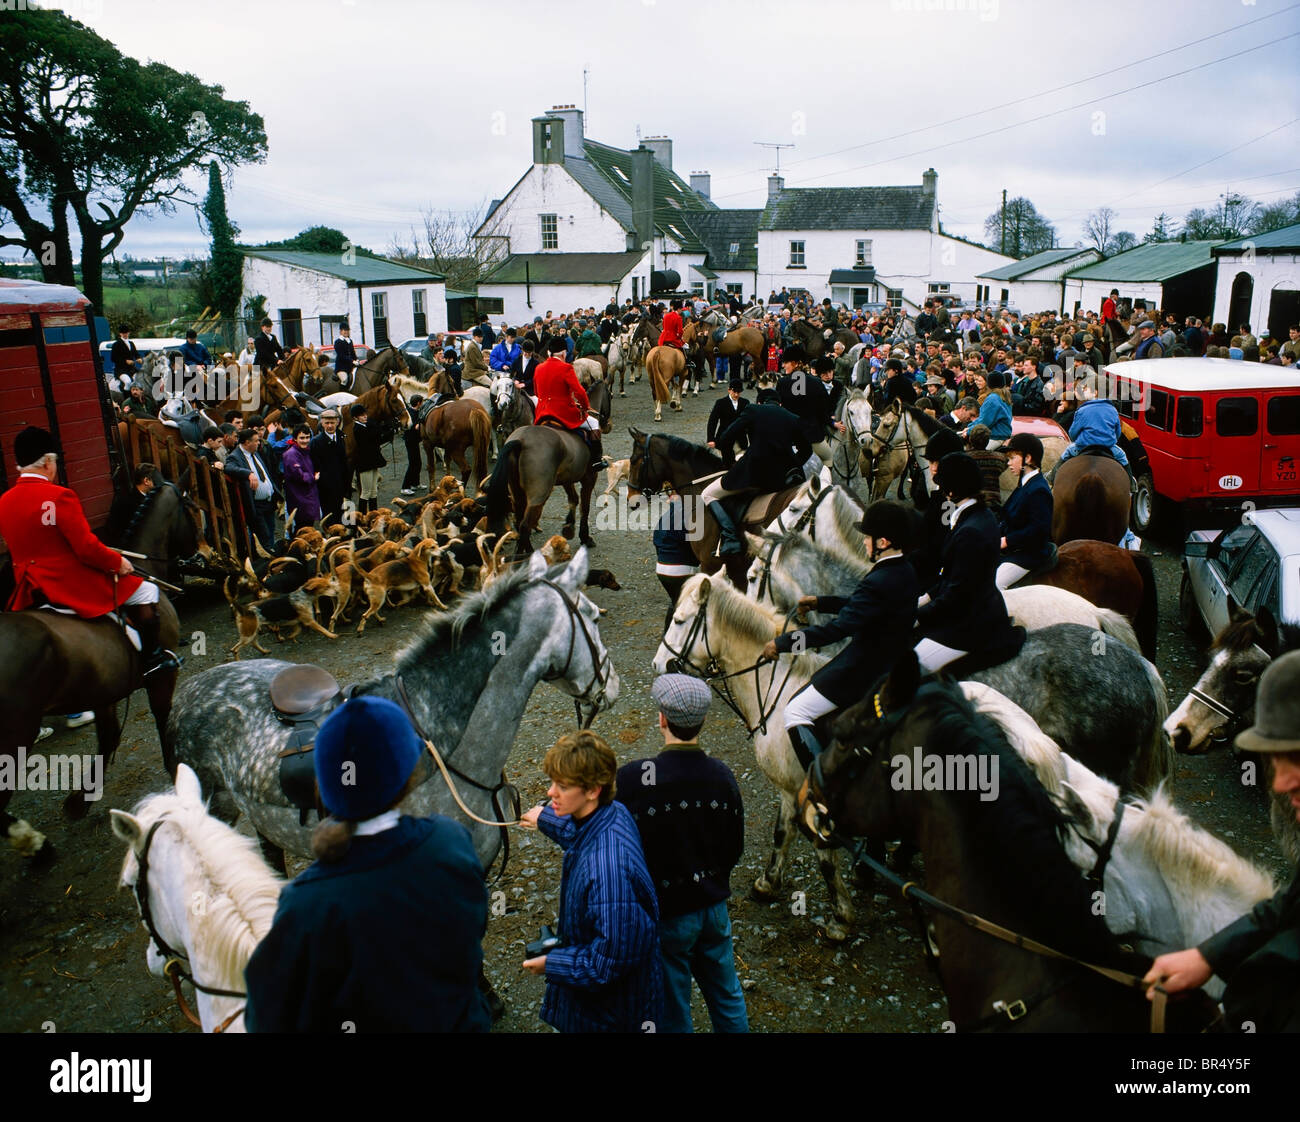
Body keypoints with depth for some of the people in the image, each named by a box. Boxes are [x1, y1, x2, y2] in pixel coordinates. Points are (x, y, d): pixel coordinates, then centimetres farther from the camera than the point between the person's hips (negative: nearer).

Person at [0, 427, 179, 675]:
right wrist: (118, 562, -5)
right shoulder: (58, 496, -19)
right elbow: (87, 548, -21)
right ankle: (152, 658, 6)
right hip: (74, 585, -8)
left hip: (30, 589, 9)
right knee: (146, 591, 3)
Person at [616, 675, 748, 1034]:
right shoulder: (722, 775, -10)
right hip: (714, 906, 4)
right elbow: (735, 847, 1)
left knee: (672, 1013, 16)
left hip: (665, 913, -4)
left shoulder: (632, 779, -25)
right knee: (728, 998, 25)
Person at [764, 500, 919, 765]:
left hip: (863, 671, -10)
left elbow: (838, 628, -30)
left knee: (796, 711, -3)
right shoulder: (905, 572, 2)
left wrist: (781, 643, -22)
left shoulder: (879, 582, -28)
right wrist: (820, 602, 19)